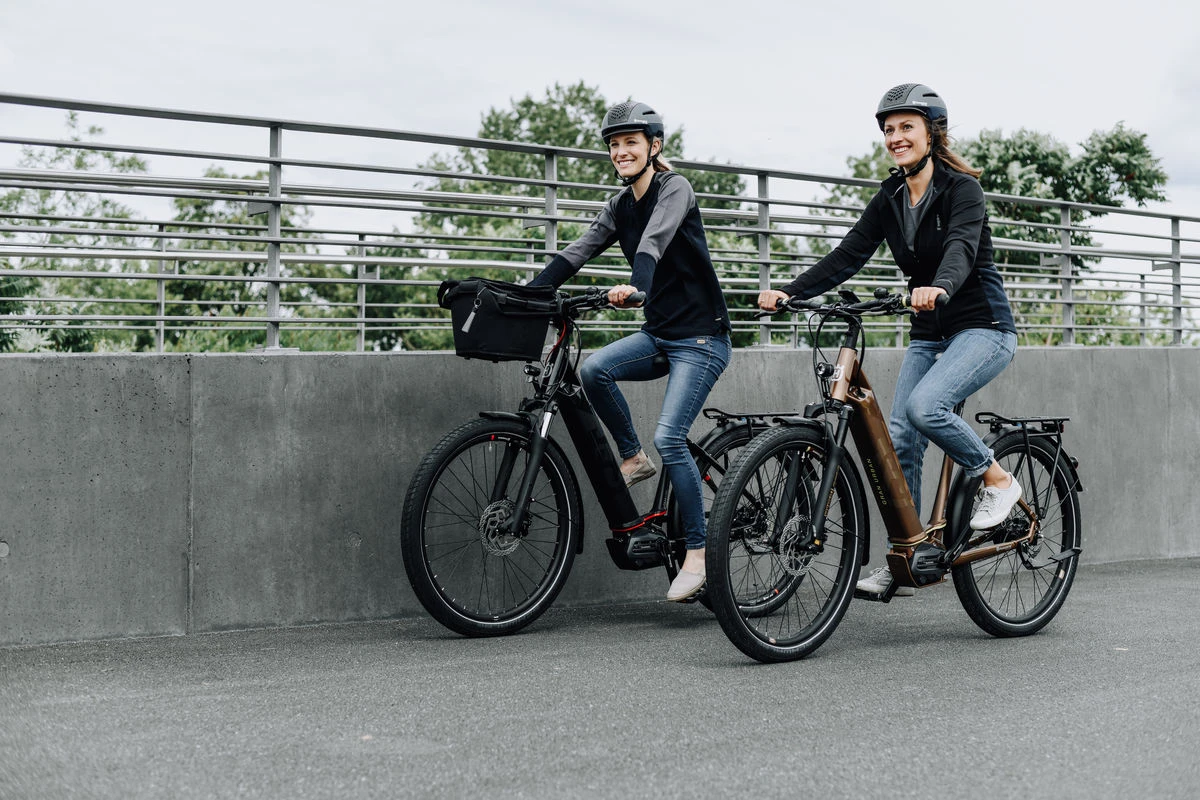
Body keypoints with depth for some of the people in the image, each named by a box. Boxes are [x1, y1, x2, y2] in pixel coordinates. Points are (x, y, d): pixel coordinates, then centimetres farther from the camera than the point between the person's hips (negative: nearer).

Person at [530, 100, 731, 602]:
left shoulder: (674, 189, -11)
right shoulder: (619, 206, 9)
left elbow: (653, 243, -31)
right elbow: (575, 254, -2)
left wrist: (633, 287, -50)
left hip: (701, 337, -7)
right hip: (659, 334, 7)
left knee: (669, 437, -18)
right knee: (594, 368, -21)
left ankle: (699, 552, -6)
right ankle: (634, 459, 1)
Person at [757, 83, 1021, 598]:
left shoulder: (961, 188, -13)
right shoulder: (889, 199, 5)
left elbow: (962, 248, -31)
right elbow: (848, 256, -2)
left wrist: (938, 288, -52)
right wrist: (789, 292, -17)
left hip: (983, 327, -7)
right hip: (929, 333, 7)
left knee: (925, 407, -29)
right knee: (898, 439, -2)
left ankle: (998, 481, -5)